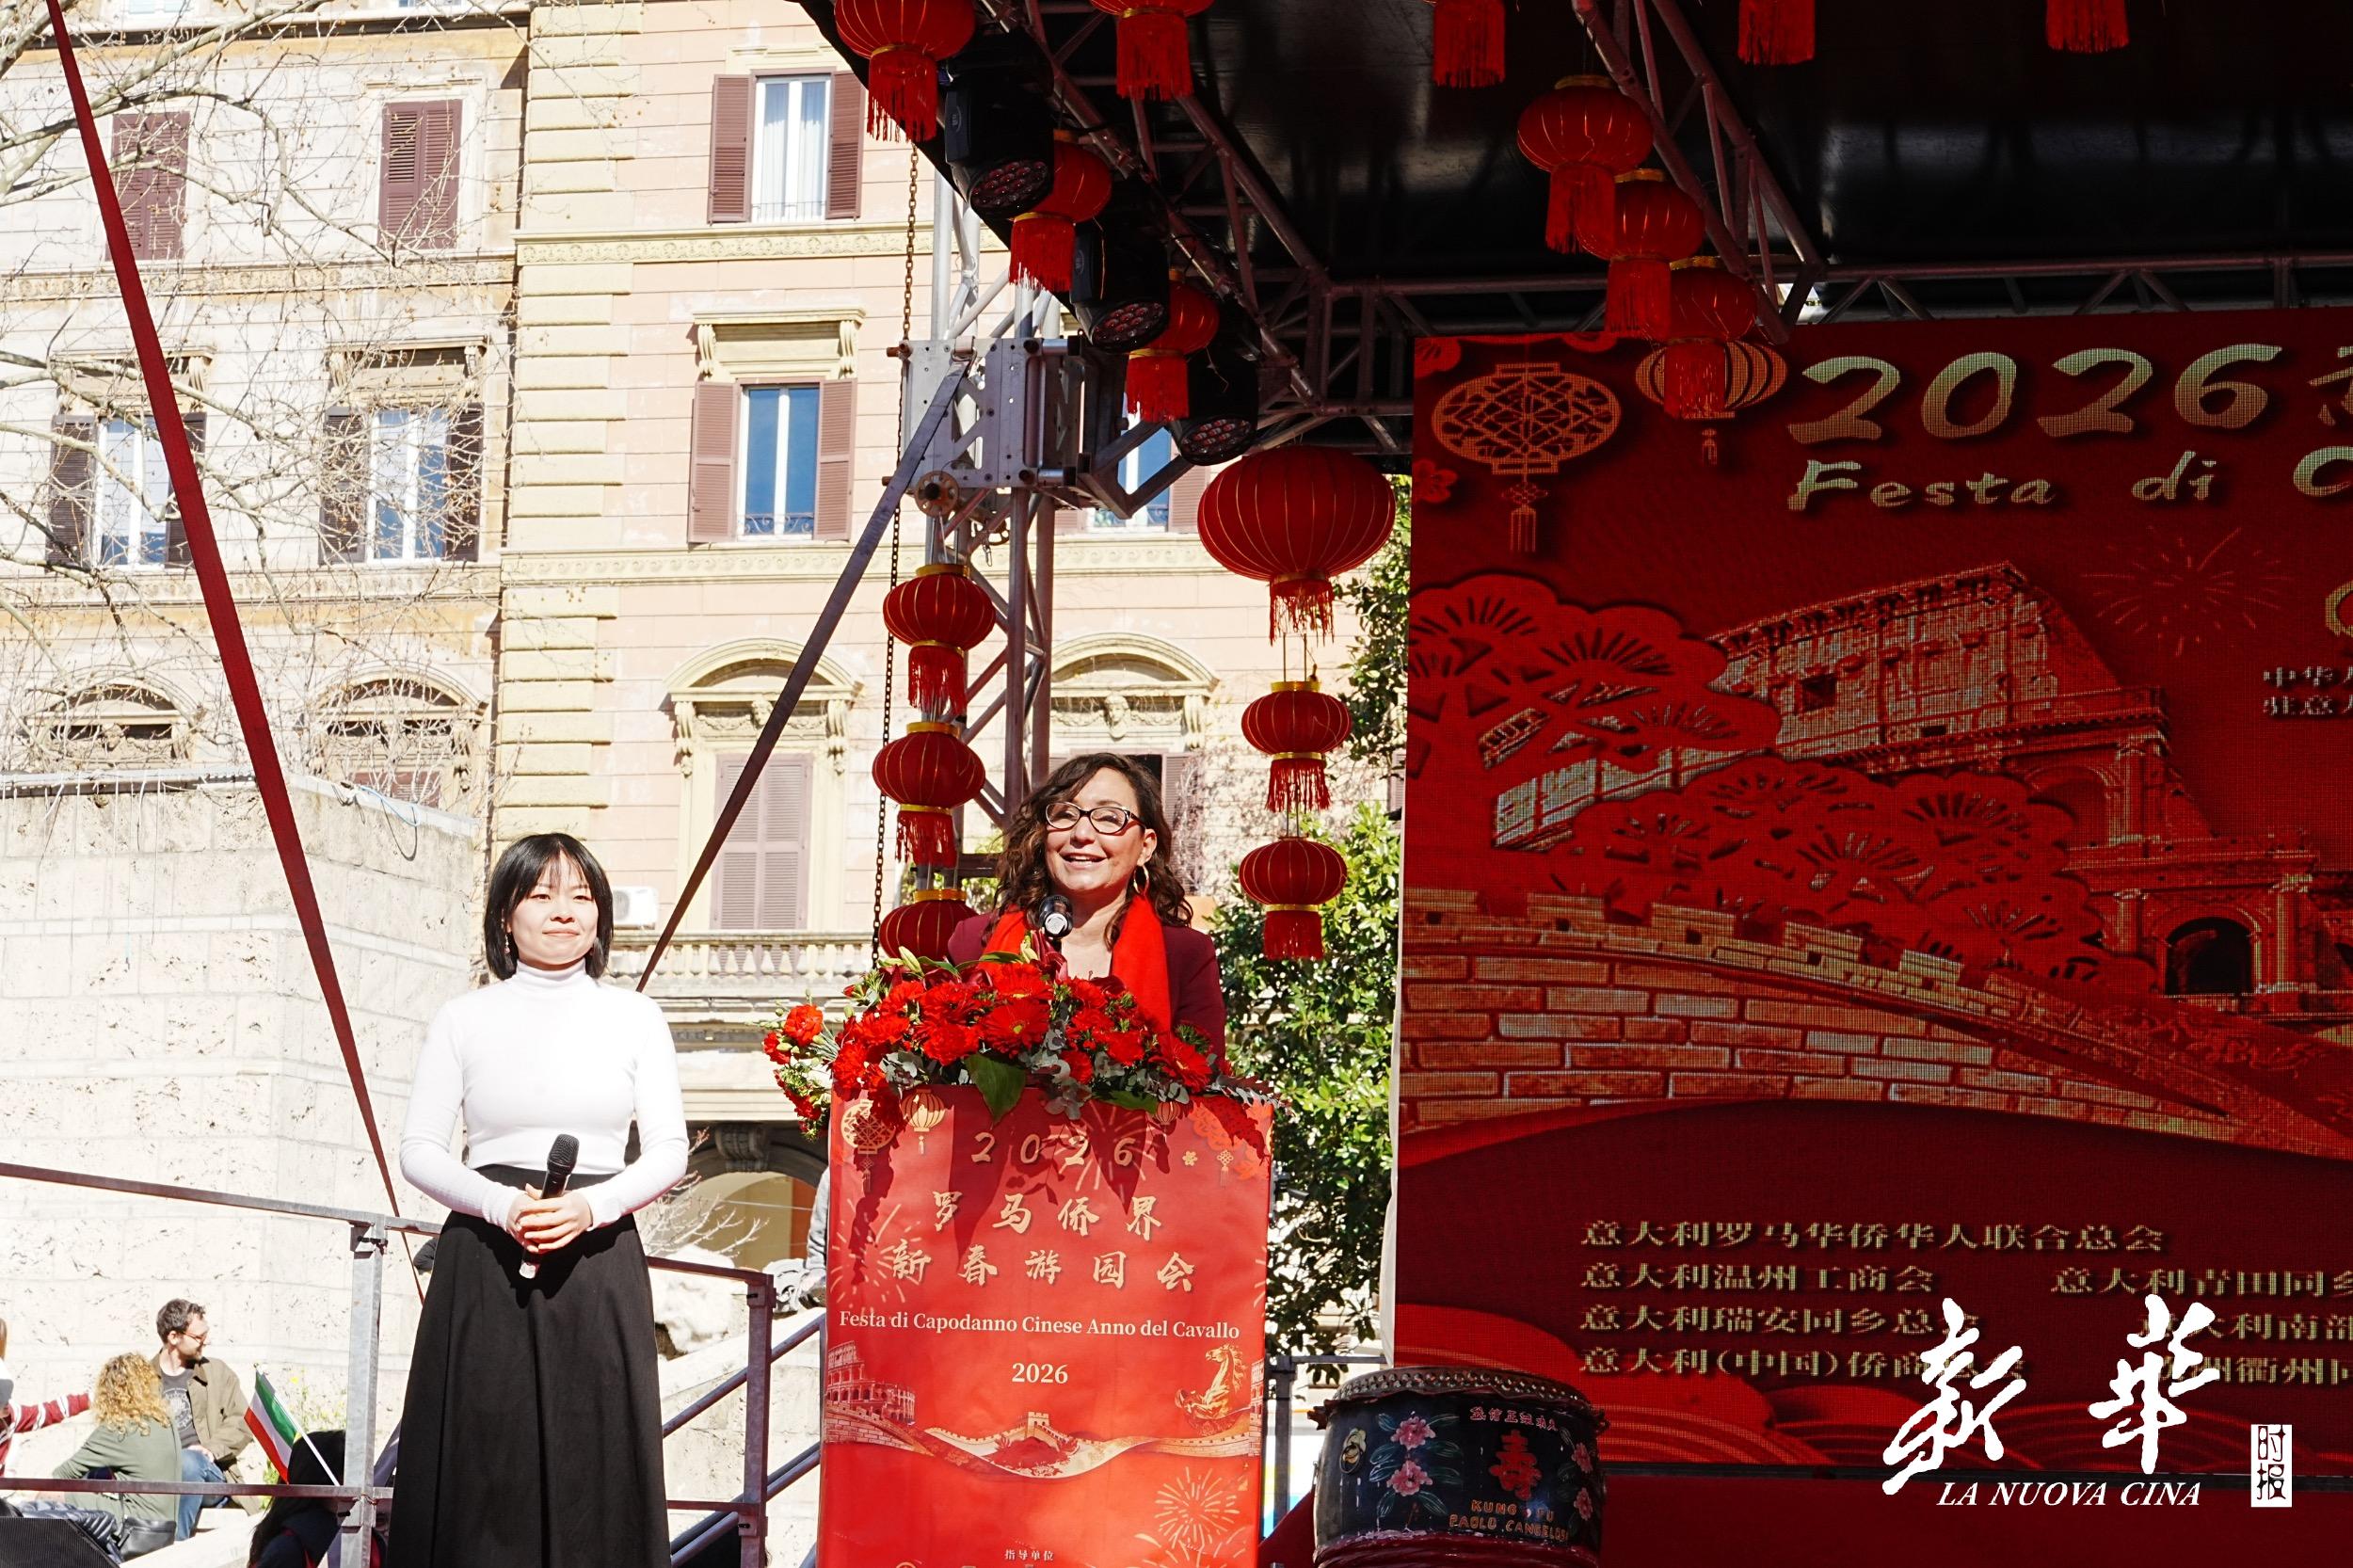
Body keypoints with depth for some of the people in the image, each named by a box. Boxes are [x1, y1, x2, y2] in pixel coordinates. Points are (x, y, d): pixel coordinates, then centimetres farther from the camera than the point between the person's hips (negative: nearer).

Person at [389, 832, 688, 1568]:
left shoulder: (634, 1018, 8)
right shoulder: (465, 1019, 6)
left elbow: (669, 1150, 4)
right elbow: (417, 1149, 2)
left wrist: (591, 1208, -13)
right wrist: (501, 1207, -15)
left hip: (598, 1266, 1)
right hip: (484, 1264, -1)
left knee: (592, 1465, -2)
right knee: (483, 1469, -3)